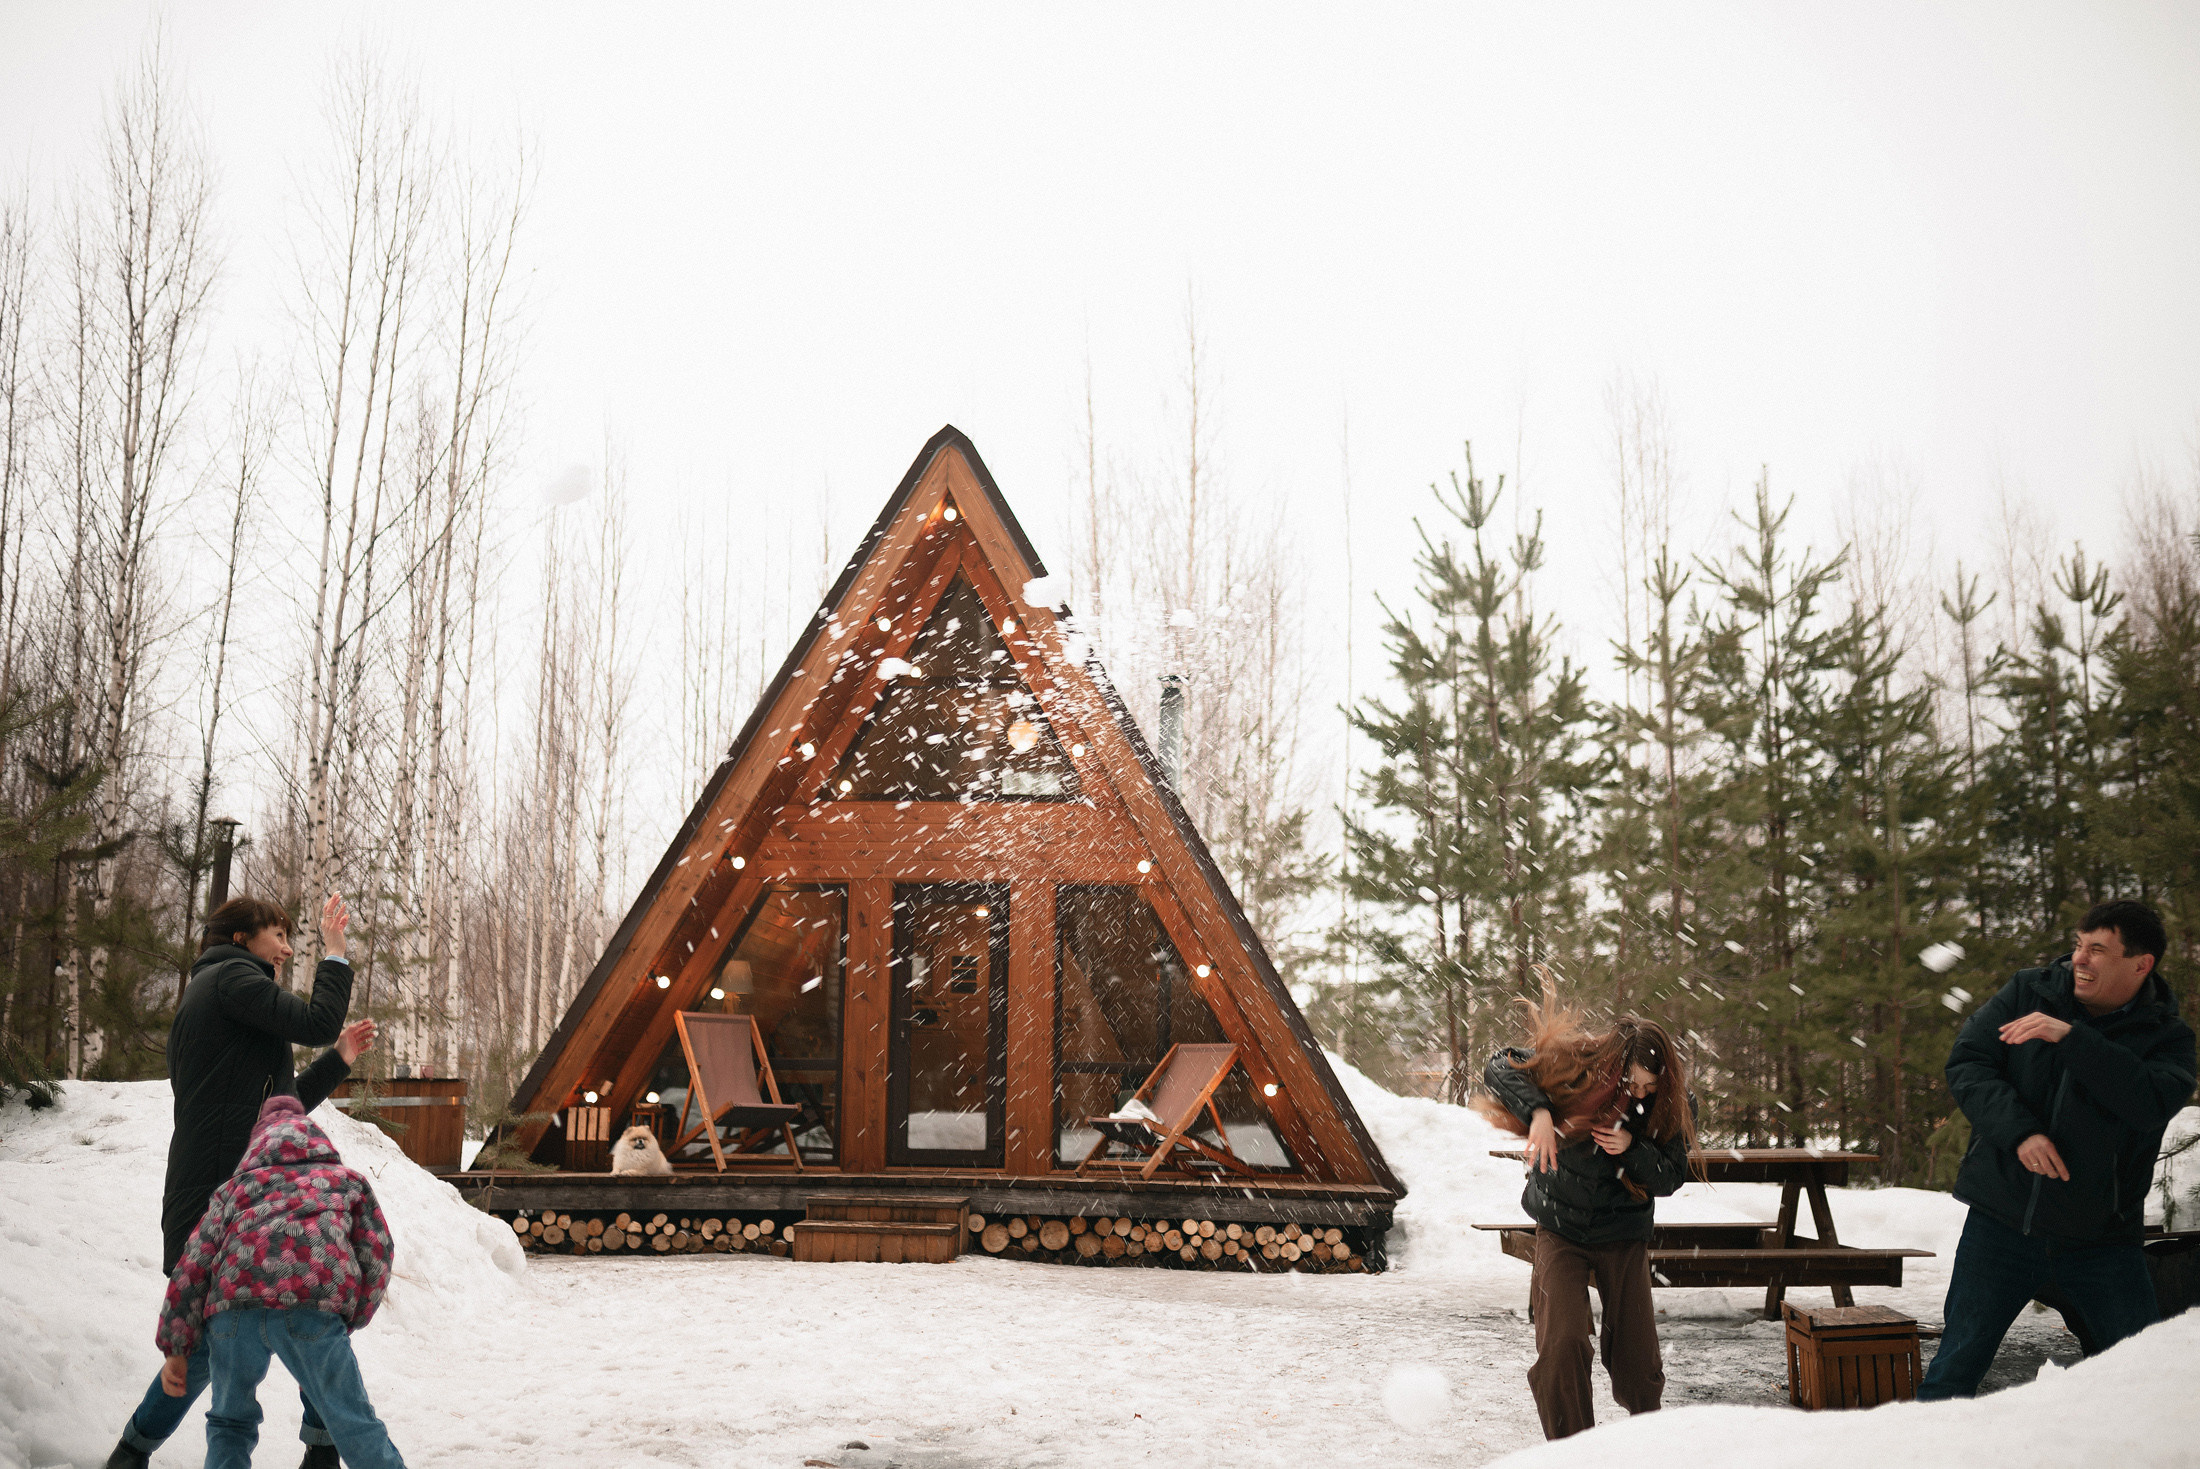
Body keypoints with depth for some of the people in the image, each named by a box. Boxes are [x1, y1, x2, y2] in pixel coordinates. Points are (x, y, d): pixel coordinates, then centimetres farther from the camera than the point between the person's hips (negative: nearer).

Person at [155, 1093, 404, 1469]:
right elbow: (376, 1255, 21)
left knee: (230, 1422, 22)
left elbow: (193, 1266, 24)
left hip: (232, 1309, 2)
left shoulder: (235, 1187, 36)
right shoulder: (347, 1180, 33)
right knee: (352, 1421, 5)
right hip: (311, 1308, -2)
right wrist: (349, 1322, 31)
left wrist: (176, 1349, 25)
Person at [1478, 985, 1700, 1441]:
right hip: (1561, 1231, -2)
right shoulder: (1574, 1064, -22)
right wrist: (1537, 1111, -35)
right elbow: (1499, 1067, -19)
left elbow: (1670, 1179, -9)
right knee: (1562, 1344, -16)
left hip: (1624, 1236, 2)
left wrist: (1632, 1149, -29)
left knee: (1636, 1352, 6)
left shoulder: (1671, 1103, -15)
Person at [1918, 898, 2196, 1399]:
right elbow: (1965, 1064, -5)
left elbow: (2151, 1103, -22)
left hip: (2101, 1240, 0)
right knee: (1956, 1365, 2)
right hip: (2002, 1223, 0)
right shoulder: (2027, 992, 2)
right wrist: (2018, 1131, -19)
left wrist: (2070, 1037, -26)